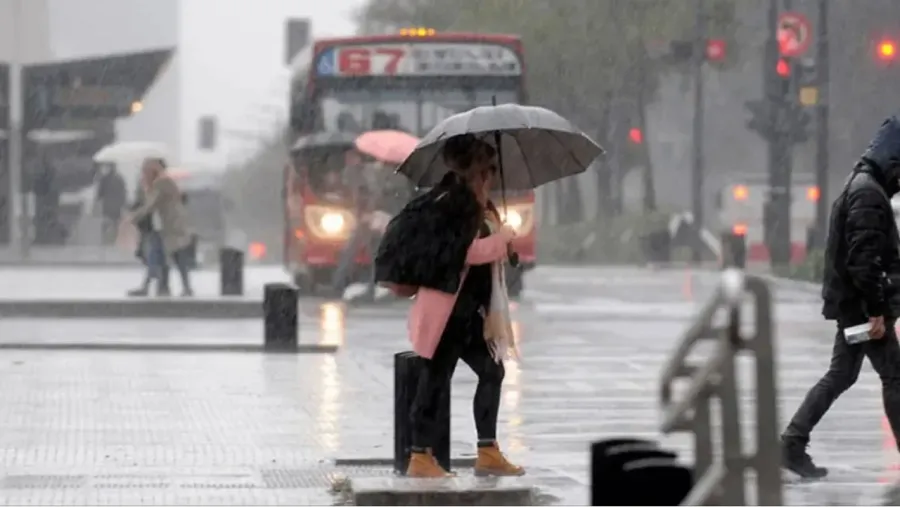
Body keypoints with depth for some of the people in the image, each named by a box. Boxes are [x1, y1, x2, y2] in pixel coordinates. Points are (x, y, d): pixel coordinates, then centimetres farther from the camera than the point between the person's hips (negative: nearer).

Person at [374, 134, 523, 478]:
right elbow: (470, 252, -22)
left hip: (467, 310, 10)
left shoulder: (477, 207, 17)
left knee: (492, 371, 10)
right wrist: (503, 237, -9)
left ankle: (487, 452, 13)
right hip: (446, 308, -10)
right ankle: (420, 457, -2)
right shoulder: (452, 204, -14)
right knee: (435, 379, -6)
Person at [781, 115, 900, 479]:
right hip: (862, 303, -10)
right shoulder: (869, 193, -17)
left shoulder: (859, 187, 16)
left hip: (849, 303, 10)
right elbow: (864, 258, -24)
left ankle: (793, 444, 9)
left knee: (840, 375, 12)